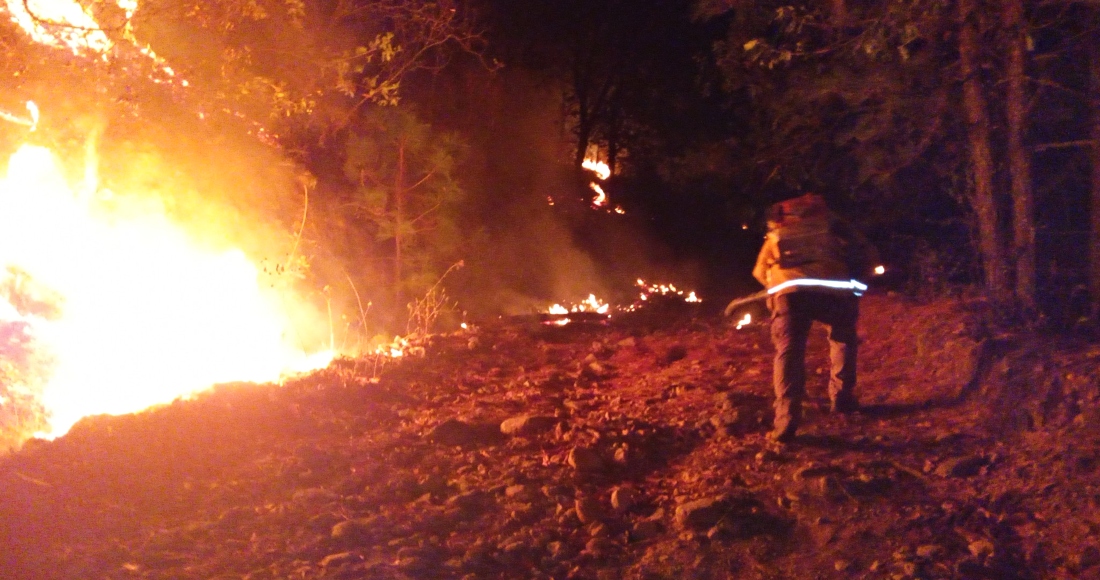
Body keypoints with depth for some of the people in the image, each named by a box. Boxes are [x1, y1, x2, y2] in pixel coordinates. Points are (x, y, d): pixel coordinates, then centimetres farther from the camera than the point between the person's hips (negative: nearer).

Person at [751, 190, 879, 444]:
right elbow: (868, 255, 26)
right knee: (843, 338, 29)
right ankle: (842, 398, 30)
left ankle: (785, 422, -6)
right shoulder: (831, 222, 30)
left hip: (788, 291, 0)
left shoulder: (777, 230, 33)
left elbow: (760, 271, 32)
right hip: (832, 289, 0)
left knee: (788, 353, 7)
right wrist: (852, 279, 40)